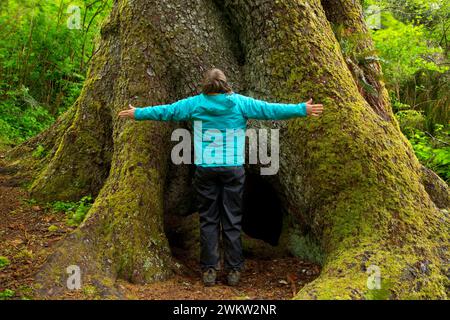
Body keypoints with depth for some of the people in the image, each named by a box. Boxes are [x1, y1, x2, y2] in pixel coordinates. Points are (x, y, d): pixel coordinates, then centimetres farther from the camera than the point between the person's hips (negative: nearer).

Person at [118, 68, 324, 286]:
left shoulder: (195, 104, 3)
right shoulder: (240, 103, 0)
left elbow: (165, 111, 11)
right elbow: (271, 110, 2)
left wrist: (137, 113, 25)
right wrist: (303, 109, 10)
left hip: (205, 170, 1)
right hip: (233, 169, 0)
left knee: (208, 221, 9)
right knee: (232, 221, 7)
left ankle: (209, 270, 11)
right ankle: (233, 270, 12)